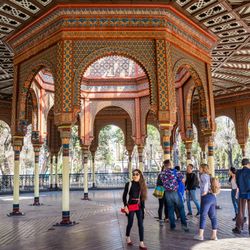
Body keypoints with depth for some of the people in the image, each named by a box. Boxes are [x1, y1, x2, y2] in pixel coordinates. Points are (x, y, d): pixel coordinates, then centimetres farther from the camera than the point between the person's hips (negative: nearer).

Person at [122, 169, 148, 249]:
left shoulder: (142, 185, 3)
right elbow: (124, 196, -7)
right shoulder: (129, 184, -8)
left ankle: (141, 243, 5)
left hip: (139, 206, 3)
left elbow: (142, 197, 9)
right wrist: (125, 206, -16)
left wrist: (143, 207, 8)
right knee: (130, 223, 8)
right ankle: (128, 237, 36)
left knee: (141, 224, 0)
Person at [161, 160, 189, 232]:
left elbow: (163, 183, 5)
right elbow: (181, 178, -7)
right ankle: (184, 224, -1)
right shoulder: (174, 171, -9)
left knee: (170, 209, 11)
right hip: (175, 192, -3)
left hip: (167, 193, 3)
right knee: (181, 208, 7)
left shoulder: (162, 174, 2)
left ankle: (172, 226, 15)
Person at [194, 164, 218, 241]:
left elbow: (206, 182, -26)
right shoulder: (209, 176, 19)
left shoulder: (203, 175, -6)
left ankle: (200, 235, 4)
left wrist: (205, 191, -20)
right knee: (213, 216, 9)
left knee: (203, 216, -1)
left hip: (206, 197, -8)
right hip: (213, 197, 8)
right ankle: (214, 235, 12)